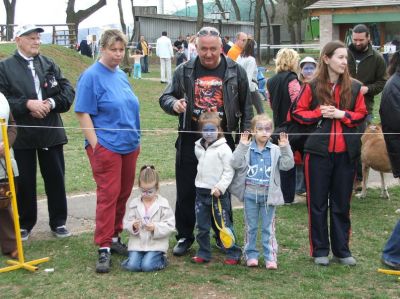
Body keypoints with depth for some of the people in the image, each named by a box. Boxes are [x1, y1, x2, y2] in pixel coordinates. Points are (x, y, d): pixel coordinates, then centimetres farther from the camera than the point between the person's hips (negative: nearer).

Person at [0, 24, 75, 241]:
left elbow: (68, 91, 4)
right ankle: (24, 224, 23)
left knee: (56, 179, 9)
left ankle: (58, 222, 22)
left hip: (51, 132, 2)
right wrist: (27, 104, -20)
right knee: (24, 182, 8)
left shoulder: (50, 65, 7)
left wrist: (51, 103, -13)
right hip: (22, 134, -2)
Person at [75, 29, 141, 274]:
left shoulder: (121, 75, 12)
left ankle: (115, 237, 25)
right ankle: (104, 248, -1)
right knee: (108, 195, -7)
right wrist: (95, 144, -16)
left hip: (129, 145, 7)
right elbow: (83, 114, -11)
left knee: (124, 194, 12)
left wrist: (137, 139, 18)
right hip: (106, 146, -7)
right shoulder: (92, 76, -9)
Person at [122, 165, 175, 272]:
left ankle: (161, 259, 12)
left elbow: (170, 225, -6)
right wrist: (133, 226, -18)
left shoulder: (163, 204, -3)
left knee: (147, 266, -18)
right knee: (132, 266, -15)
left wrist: (155, 227, -21)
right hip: (137, 243, 2)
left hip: (156, 244, -2)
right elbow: (126, 223, 5)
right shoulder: (133, 203, 4)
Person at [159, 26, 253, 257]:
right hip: (190, 140, 1)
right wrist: (174, 104, -16)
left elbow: (246, 107, 7)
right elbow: (166, 97, 8)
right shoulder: (185, 71, 2)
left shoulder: (235, 72, 1)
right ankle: (185, 236, 21)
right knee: (186, 192, 6)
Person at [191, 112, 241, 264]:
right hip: (201, 192, 6)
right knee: (202, 226, 11)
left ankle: (234, 254, 10)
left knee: (224, 225, 0)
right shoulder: (198, 147, 8)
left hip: (218, 193, -6)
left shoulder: (224, 148, -10)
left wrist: (220, 187, -18)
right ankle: (203, 253, 22)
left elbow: (229, 171, -12)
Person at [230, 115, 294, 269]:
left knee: (268, 227, 5)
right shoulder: (247, 149, -3)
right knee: (251, 226, 10)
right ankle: (251, 255, 20)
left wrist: (285, 148, -18)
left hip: (268, 194, 0)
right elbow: (235, 164, -14)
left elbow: (287, 165, -8)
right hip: (250, 194, 0)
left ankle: (270, 257, 10)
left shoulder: (275, 150, -1)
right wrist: (242, 146, -21)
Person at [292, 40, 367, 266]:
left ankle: (342, 250, 21)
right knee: (318, 203, 6)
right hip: (318, 152, -1)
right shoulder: (312, 86, -1)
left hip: (346, 153, 2)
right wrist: (319, 113, -11)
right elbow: (298, 113, 4)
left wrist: (342, 114, -10)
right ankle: (320, 250, 17)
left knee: (342, 203, 9)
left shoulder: (354, 87, 3)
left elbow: (361, 115, 7)